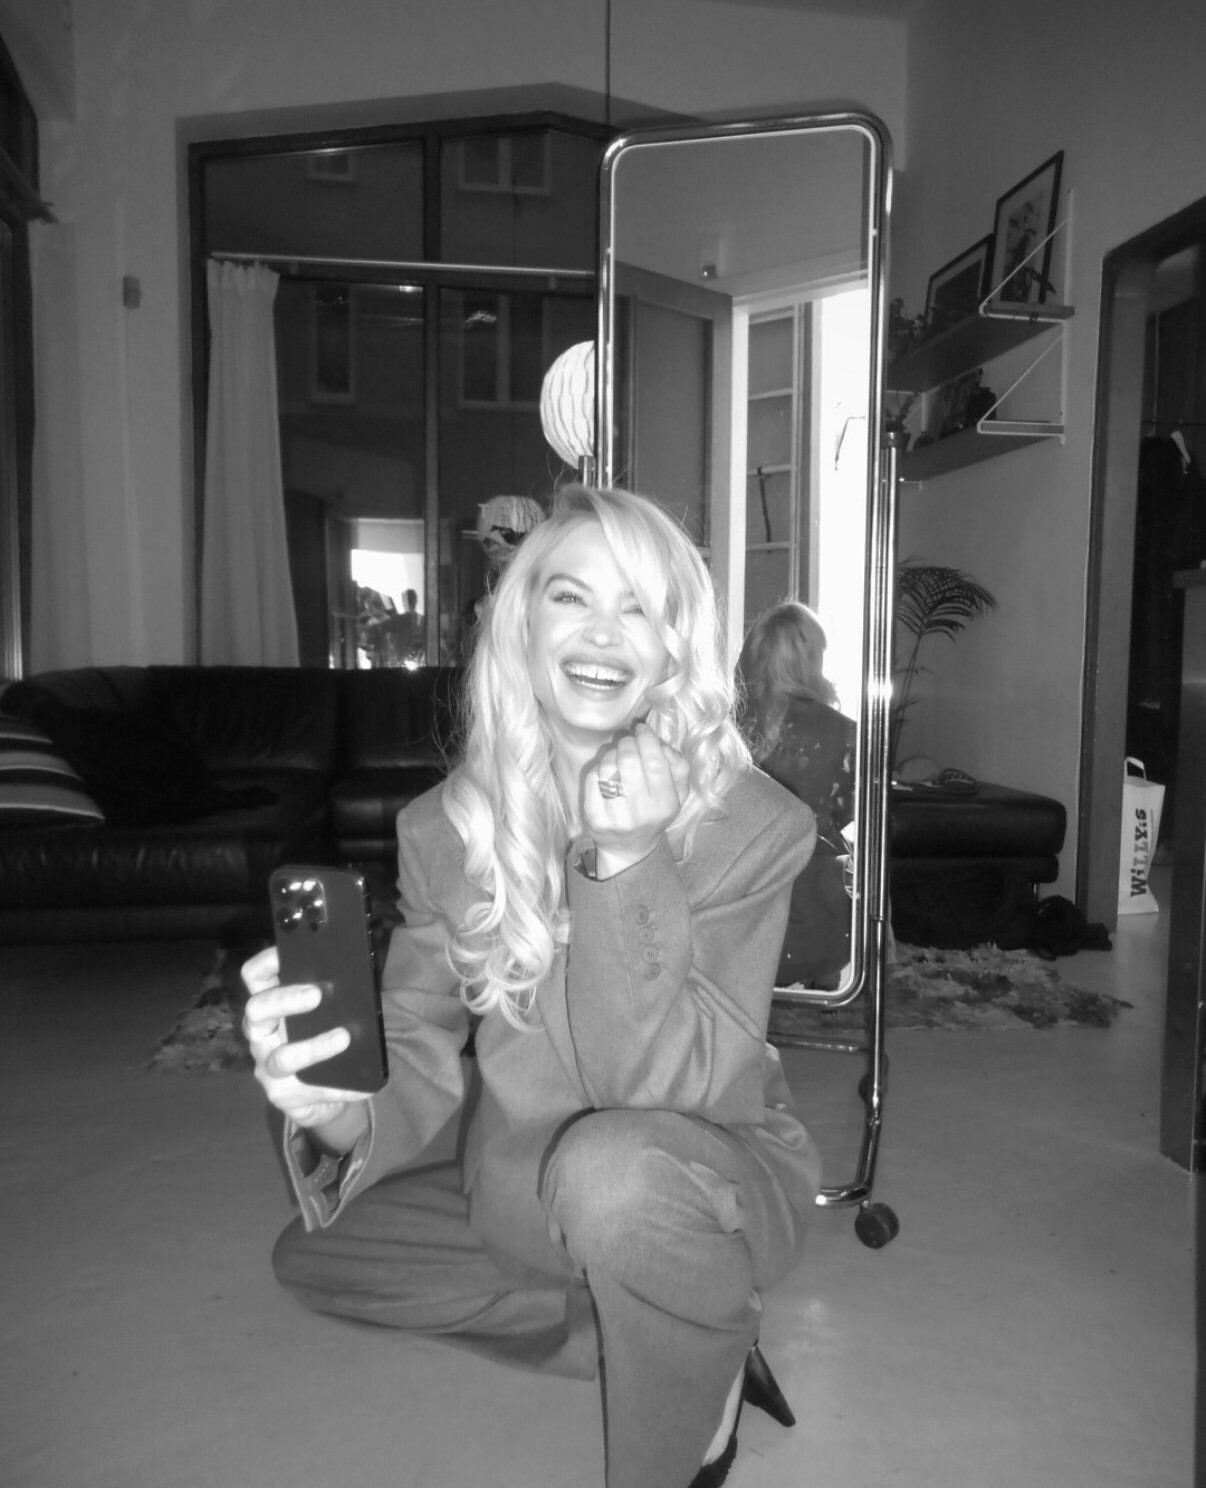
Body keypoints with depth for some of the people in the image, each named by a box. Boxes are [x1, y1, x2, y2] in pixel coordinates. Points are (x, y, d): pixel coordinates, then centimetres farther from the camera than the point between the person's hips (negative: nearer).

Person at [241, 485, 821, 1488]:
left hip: (713, 1194, -5)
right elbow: (422, 1069, -11)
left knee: (611, 1170, -36)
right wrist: (340, 1112, -33)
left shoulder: (752, 826, -21)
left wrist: (629, 863, -36)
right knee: (313, 1254, 8)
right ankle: (696, 1347, 3)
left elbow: (670, 1093, -27)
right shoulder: (448, 827, -11)